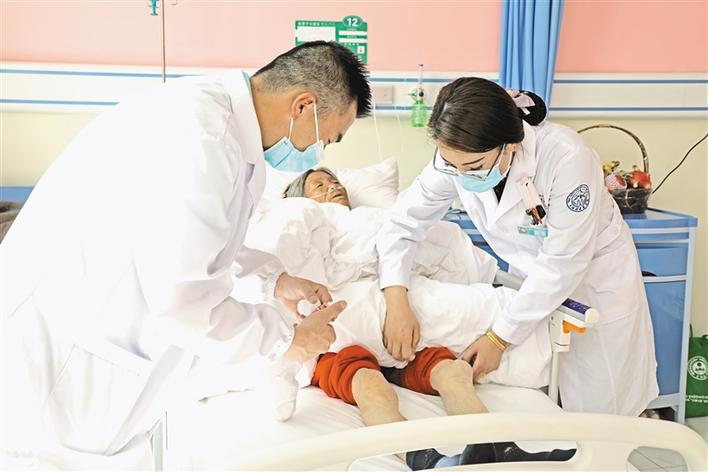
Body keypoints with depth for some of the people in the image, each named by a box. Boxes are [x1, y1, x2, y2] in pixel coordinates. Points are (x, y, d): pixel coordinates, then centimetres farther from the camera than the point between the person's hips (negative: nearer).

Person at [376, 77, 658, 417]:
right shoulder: (459, 158, -21)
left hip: (593, 277, -4)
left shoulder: (566, 158, -35)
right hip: (532, 278, 4)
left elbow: (562, 264, -28)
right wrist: (396, 301, -28)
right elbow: (404, 220, -13)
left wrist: (499, 338, -24)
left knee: (593, 408, 6)